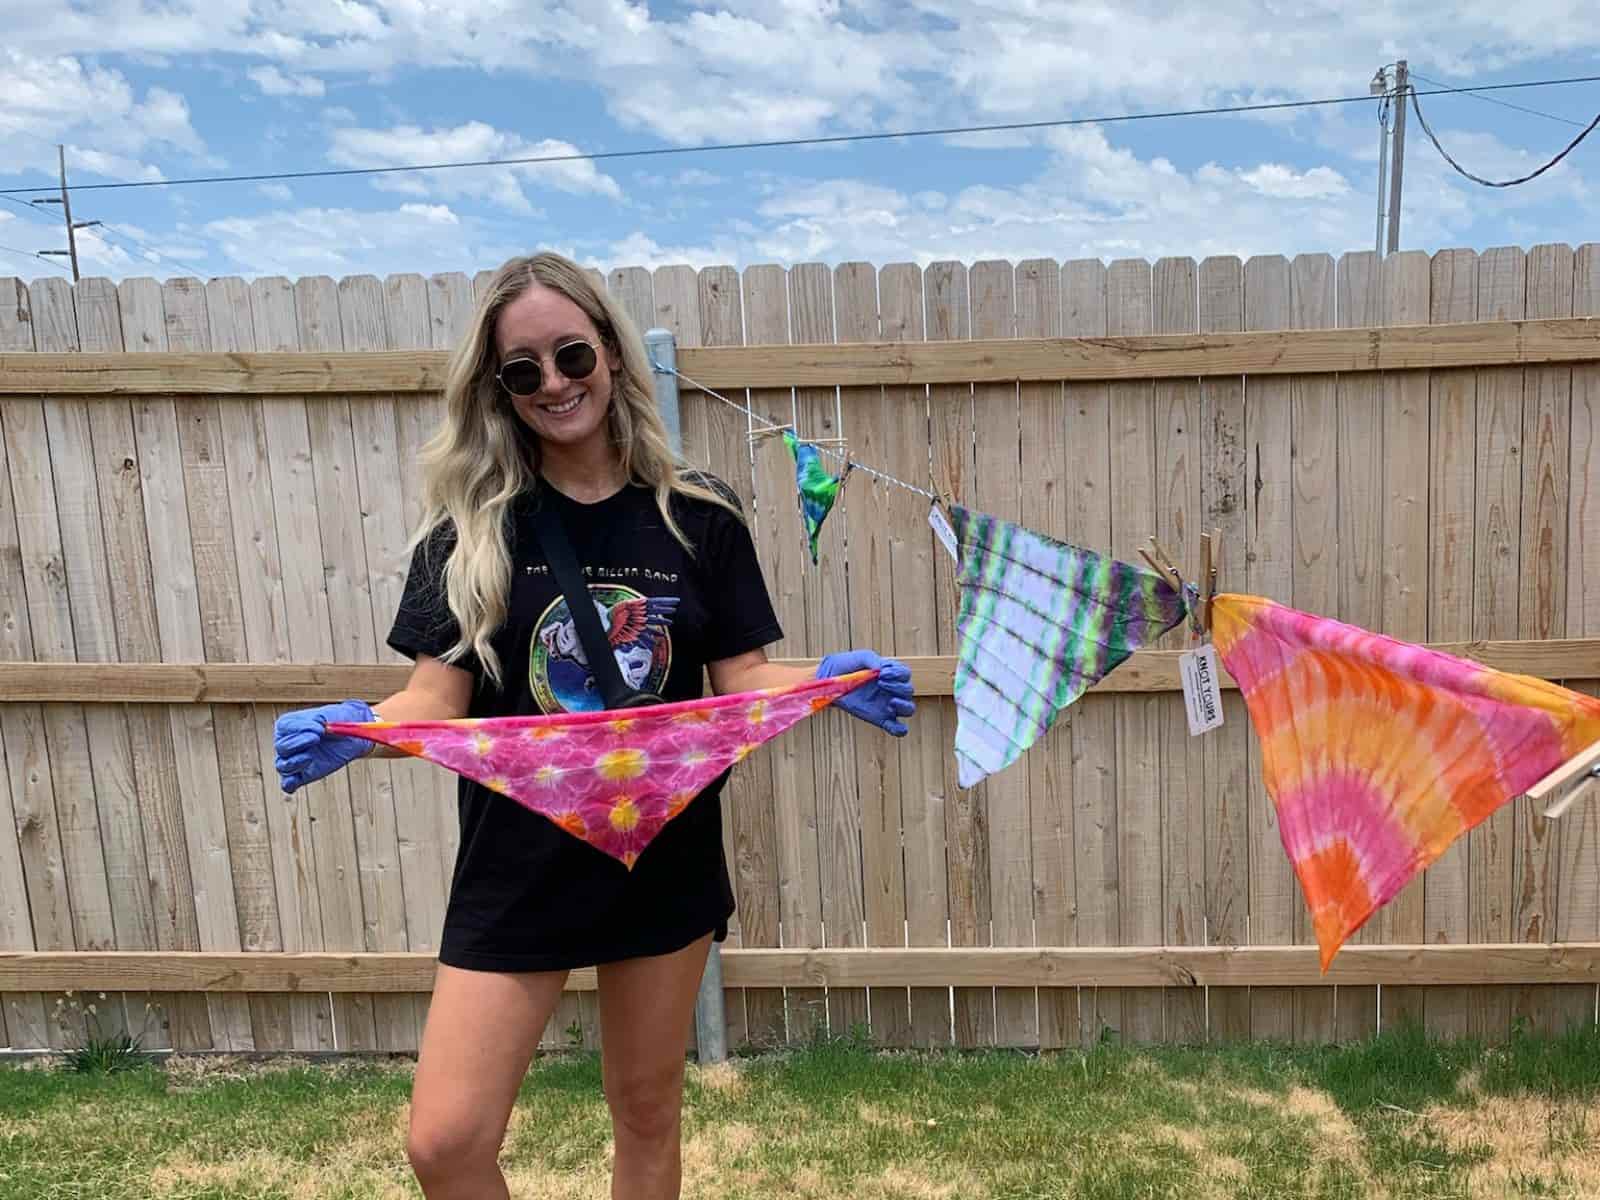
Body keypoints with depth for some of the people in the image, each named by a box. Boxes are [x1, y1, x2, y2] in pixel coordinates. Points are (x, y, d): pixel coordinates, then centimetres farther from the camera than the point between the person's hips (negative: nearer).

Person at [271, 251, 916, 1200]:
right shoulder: (472, 528, -4)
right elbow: (437, 699, -7)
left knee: (647, 1111, 17)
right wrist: (354, 730, -26)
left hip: (665, 861, 1)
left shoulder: (698, 516, -3)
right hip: (518, 867, 0)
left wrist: (834, 684, -20)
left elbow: (741, 679, -2)